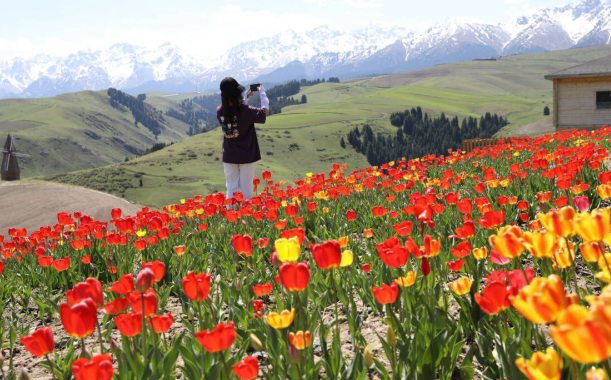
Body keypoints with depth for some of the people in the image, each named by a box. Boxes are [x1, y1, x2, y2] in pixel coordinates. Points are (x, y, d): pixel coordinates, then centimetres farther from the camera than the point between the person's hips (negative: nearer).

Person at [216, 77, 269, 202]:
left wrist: (245, 97, 16)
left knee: (231, 188, 10)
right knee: (246, 188, 6)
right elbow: (264, 112, -8)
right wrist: (262, 92, 3)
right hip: (247, 155, -4)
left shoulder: (220, 111, -6)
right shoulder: (245, 110, -21)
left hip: (229, 156, 4)